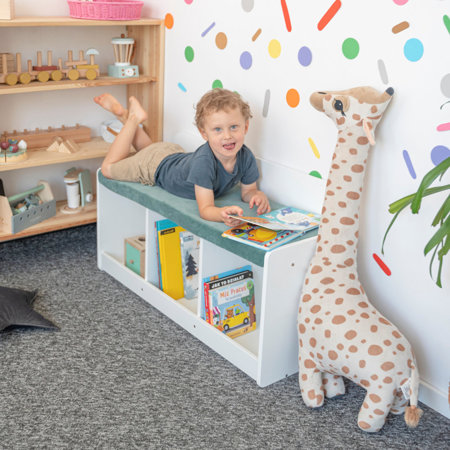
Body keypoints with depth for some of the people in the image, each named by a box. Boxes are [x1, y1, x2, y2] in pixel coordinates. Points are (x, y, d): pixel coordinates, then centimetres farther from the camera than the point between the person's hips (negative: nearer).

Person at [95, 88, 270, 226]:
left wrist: (258, 195, -39)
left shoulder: (245, 156, -30)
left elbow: (247, 191, -14)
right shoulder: (203, 161, -47)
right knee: (108, 167, 19)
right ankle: (134, 118, 25)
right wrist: (222, 214, -70)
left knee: (149, 148, 37)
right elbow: (205, 209, -47)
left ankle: (125, 114, 45)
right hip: (157, 165, -5)